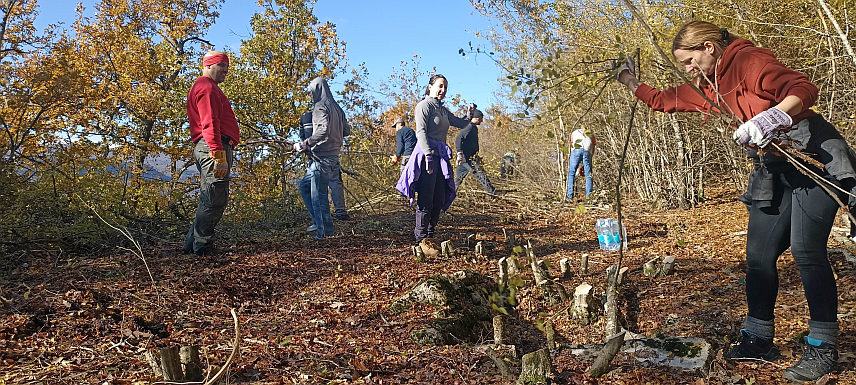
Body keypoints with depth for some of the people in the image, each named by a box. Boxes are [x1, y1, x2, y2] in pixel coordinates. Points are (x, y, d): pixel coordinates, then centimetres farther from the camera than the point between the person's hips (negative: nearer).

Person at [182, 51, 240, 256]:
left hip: (212, 148, 11)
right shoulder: (207, 87, -7)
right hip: (214, 147, -11)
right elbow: (209, 124, -18)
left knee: (213, 200, 13)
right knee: (214, 199, -10)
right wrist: (219, 156, -25)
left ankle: (193, 244, 16)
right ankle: (200, 246, -6)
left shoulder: (208, 87, 28)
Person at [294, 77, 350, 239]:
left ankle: (324, 231, 1)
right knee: (305, 186, 18)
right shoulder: (336, 107, 16)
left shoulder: (321, 107, -11)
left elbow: (323, 130, -26)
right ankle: (319, 221, 18)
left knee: (318, 195, -4)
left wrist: (303, 144, -22)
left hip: (322, 157, -10)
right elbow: (347, 130, 18)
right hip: (333, 157, 10)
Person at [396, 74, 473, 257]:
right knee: (426, 200, -8)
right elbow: (421, 132, -13)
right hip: (427, 156, -9)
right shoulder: (425, 105, -3)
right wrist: (429, 155, -23)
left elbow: (460, 123, 24)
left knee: (440, 200, 8)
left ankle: (431, 237, 17)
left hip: (440, 157, 9)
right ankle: (423, 240, -4)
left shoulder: (442, 109, 22)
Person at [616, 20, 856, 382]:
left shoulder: (748, 60, -13)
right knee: (759, 254, 5)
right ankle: (758, 339, 14)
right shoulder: (706, 87, 13)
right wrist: (632, 83, 25)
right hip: (774, 170, 9)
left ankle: (823, 347, -4)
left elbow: (803, 89, -23)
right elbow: (663, 100, 25)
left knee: (806, 248, -14)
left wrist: (772, 116, -38)